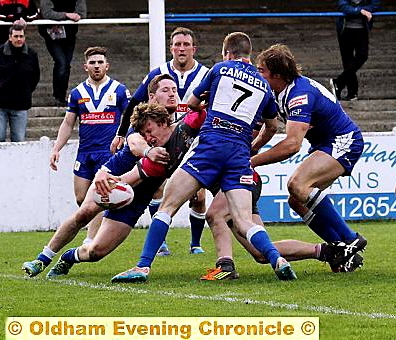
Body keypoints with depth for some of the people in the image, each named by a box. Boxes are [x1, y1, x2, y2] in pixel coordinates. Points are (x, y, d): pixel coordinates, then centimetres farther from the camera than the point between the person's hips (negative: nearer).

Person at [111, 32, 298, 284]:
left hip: (211, 143, -3)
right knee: (244, 222, -3)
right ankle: (277, 259, -28)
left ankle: (144, 266, -8)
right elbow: (271, 124, 37)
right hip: (241, 154, 3)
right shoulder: (264, 86, 22)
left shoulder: (221, 69, 14)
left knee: (167, 206, 1)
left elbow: (192, 104, 26)